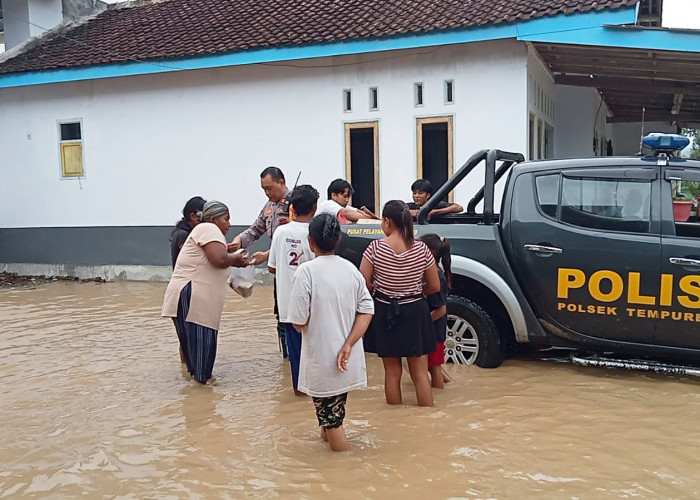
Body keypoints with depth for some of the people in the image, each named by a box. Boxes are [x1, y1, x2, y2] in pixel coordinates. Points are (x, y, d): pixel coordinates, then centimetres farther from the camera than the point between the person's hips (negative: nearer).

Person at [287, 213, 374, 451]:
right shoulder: (350, 268, 0)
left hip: (321, 360, -6)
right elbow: (367, 310, -3)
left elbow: (299, 322, -16)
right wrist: (348, 344, -8)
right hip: (348, 360, 6)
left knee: (331, 418, 9)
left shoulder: (306, 271, -16)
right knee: (335, 412, 28)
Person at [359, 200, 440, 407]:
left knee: (392, 372, 13)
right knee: (420, 373, 9)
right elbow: (434, 286, -2)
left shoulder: (375, 248, -14)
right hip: (415, 313, 0)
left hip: (385, 314, 0)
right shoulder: (422, 249, -9)